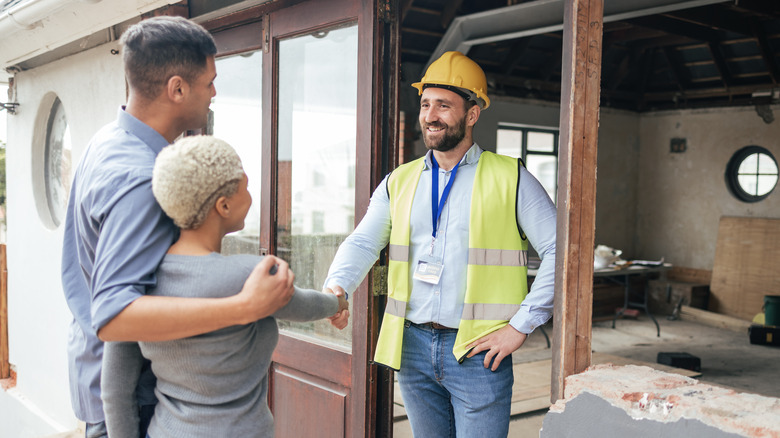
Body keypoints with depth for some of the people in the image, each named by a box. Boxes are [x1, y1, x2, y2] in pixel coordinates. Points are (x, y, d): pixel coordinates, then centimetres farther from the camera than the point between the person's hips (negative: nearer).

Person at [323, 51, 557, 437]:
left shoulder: (510, 180, -3)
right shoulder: (399, 182, 10)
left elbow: (559, 250, -6)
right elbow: (363, 242, 9)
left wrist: (521, 325, -10)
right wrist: (336, 287, -11)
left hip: (478, 352, -4)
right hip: (412, 347, 4)